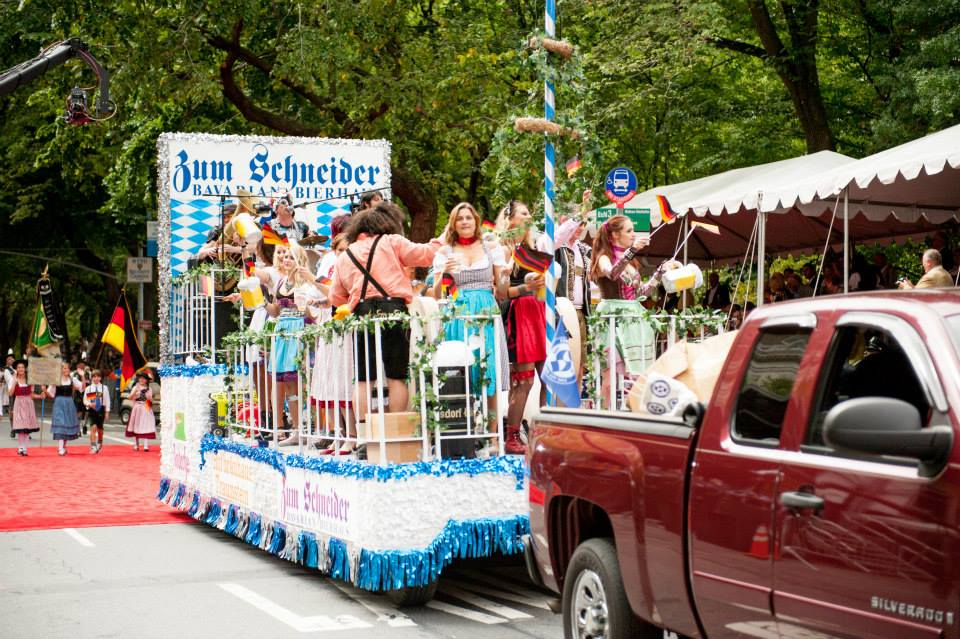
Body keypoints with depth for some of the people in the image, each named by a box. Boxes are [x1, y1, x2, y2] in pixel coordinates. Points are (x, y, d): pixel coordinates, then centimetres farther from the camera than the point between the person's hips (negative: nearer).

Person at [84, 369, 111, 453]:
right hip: (91, 410, -1)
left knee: (100, 428, 12)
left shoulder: (104, 388, 1)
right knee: (93, 427, -14)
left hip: (101, 410, 1)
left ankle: (99, 444, 36)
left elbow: (107, 401, 3)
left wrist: (107, 412, 1)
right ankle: (93, 447, -14)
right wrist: (89, 404, -16)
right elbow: (85, 400, 5)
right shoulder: (88, 388, 2)